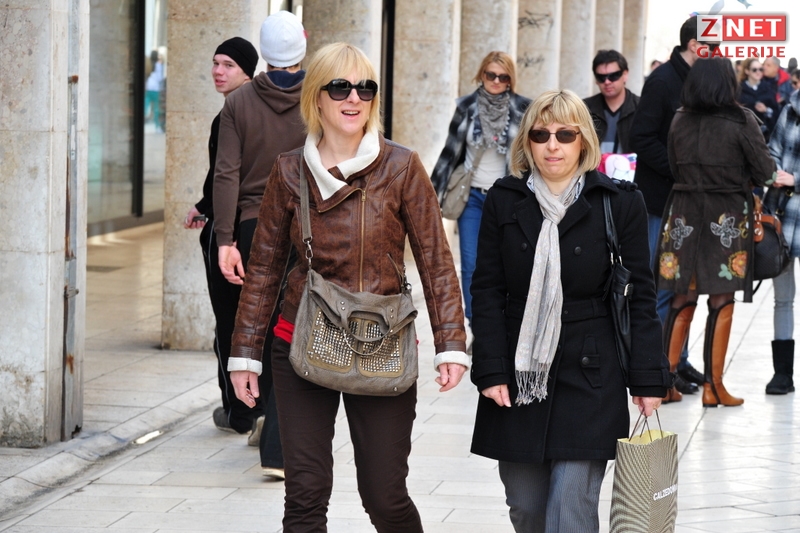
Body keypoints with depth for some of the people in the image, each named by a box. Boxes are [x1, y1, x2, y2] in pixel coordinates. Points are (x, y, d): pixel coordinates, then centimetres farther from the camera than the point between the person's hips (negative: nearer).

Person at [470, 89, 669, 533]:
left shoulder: (620, 204, -1)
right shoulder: (503, 201, 4)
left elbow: (640, 297, 2)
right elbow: (487, 290, 4)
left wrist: (648, 379, -1)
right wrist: (491, 371, -5)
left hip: (588, 378, -2)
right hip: (517, 378, 3)